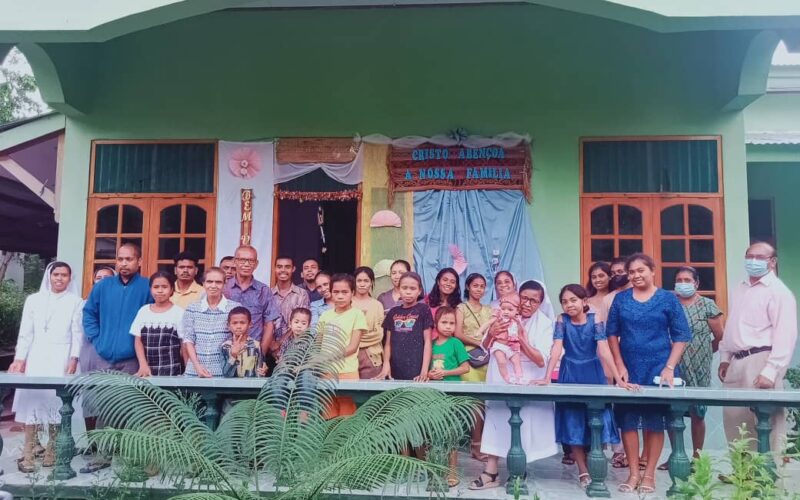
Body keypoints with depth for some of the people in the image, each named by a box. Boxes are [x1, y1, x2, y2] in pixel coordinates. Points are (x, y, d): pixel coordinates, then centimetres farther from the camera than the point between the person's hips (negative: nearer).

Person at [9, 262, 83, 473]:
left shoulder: (75, 302, 5)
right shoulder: (33, 300, 12)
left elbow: (77, 333, 1)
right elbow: (25, 333, 9)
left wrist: (74, 359, -9)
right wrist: (20, 358, 0)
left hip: (61, 358, -2)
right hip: (36, 356, 2)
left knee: (56, 401, -6)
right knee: (31, 399, -6)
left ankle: (51, 451, 2)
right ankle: (28, 454, -2)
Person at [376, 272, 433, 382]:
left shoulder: (423, 309, 1)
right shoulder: (393, 312, 12)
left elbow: (427, 341, -2)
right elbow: (388, 343, 10)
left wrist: (424, 370, -11)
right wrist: (386, 365, -4)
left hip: (416, 370, -3)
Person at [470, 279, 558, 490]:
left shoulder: (545, 324, -8)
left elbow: (541, 361, -14)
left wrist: (523, 341, -26)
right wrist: (490, 334, -16)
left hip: (528, 383, -1)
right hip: (501, 379, 2)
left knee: (524, 423, 4)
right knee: (496, 417, -2)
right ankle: (490, 473, 4)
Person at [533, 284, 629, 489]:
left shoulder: (595, 320, -12)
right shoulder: (562, 320, -9)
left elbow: (604, 350, -20)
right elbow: (557, 349, -18)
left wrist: (619, 379, -28)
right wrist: (547, 377, -28)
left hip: (593, 374, -1)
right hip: (570, 375, 1)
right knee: (573, 423, 2)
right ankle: (583, 470, 11)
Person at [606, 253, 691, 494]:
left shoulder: (668, 299, 0)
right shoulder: (620, 299, 5)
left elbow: (681, 337, -1)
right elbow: (612, 333, 6)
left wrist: (669, 367, -11)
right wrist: (620, 366, -3)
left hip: (658, 369, -2)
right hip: (628, 369, 2)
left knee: (655, 420, 5)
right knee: (627, 420, 3)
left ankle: (649, 474, 15)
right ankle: (633, 473, 14)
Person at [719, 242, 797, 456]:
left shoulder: (778, 292, -7)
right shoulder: (739, 288, 18)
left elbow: (785, 336, -15)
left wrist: (770, 371, -21)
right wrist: (725, 357, 17)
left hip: (760, 361, -8)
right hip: (737, 362, 8)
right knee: (734, 419, 10)